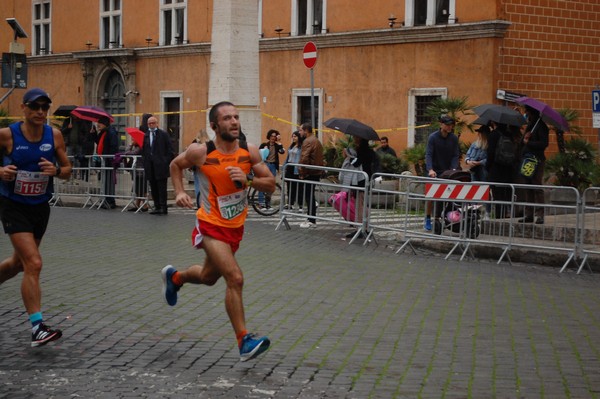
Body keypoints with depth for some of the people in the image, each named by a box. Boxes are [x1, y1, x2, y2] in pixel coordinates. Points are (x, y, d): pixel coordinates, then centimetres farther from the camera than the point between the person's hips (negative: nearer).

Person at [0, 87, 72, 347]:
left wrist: (56, 170, -18)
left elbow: (67, 170, 3)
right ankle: (37, 327, -16)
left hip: (40, 207, 5)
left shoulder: (54, 135, -4)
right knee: (33, 263, -18)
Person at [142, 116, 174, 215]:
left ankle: (163, 207, -4)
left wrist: (167, 162, -7)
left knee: (162, 187, -4)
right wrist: (145, 161, 4)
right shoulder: (145, 136, 14)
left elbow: (169, 149, 1)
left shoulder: (163, 134, 2)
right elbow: (143, 150, 16)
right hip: (150, 165, 5)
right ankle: (157, 207, 11)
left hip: (161, 165, -4)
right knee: (153, 187, 6)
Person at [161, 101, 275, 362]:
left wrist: (248, 180, -22)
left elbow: (271, 185, -5)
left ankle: (174, 277, 57)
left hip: (236, 226, 5)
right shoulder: (200, 152, -15)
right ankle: (244, 342, -14)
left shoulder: (249, 152, -8)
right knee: (235, 278, -20)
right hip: (212, 225, -5)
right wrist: (179, 192, -8)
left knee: (208, 277, 25)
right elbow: (176, 165, 5)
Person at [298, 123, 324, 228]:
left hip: (310, 173, -10)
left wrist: (302, 173, -15)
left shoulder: (307, 141, -13)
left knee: (309, 196, -5)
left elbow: (304, 158, -22)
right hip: (317, 172, 10)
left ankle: (311, 221, -3)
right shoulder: (316, 141, 18)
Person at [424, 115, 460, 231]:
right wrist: (430, 169, -30)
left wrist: (454, 169, -18)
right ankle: (428, 219, 5)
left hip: (447, 171, 3)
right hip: (434, 171, -3)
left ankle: (438, 218, 9)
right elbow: (428, 154, -16)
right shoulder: (433, 137, -9)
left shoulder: (454, 138, 1)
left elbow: (455, 155, 0)